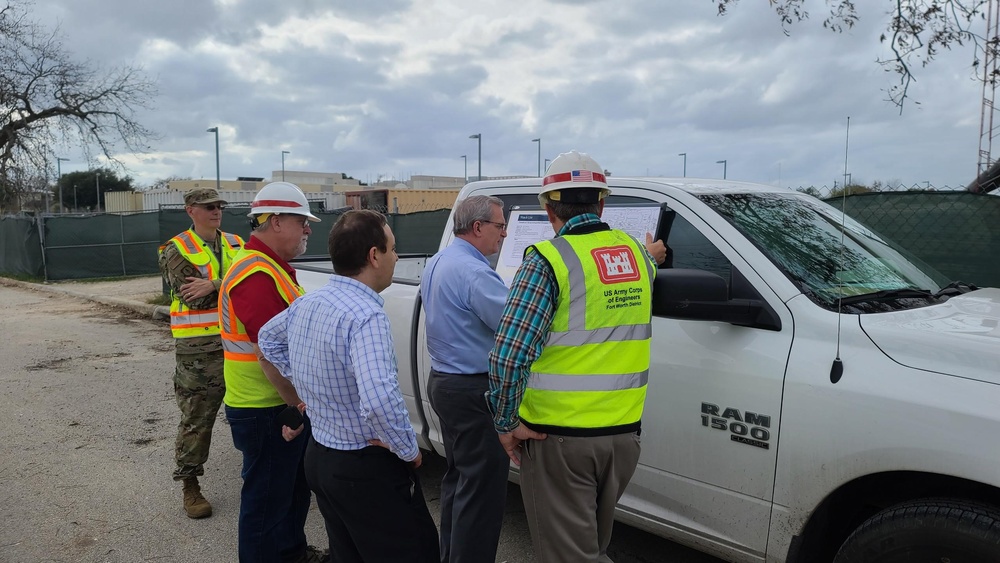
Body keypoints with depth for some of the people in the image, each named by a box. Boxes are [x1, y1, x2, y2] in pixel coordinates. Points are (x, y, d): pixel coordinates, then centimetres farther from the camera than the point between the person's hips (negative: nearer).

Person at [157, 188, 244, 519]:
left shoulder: (235, 244, 10)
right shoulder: (176, 250, -3)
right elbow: (192, 296, -16)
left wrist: (213, 285, -19)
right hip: (199, 350, -4)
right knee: (196, 419, 3)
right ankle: (190, 486, 18)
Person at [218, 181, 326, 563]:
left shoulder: (271, 266, 12)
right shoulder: (257, 274, -23)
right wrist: (298, 403, -19)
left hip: (282, 405, 11)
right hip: (266, 411, -11)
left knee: (295, 487, 25)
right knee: (268, 497, 5)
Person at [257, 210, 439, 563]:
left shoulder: (305, 304, 1)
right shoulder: (366, 315, -26)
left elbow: (267, 338, 23)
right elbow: (380, 400, -39)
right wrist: (410, 450, -22)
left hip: (319, 456, 9)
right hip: (368, 468, -8)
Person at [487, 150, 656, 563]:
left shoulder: (549, 260, -15)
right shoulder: (637, 254, 3)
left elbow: (508, 354, -22)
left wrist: (506, 422, -9)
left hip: (560, 437, -6)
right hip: (624, 433, 6)